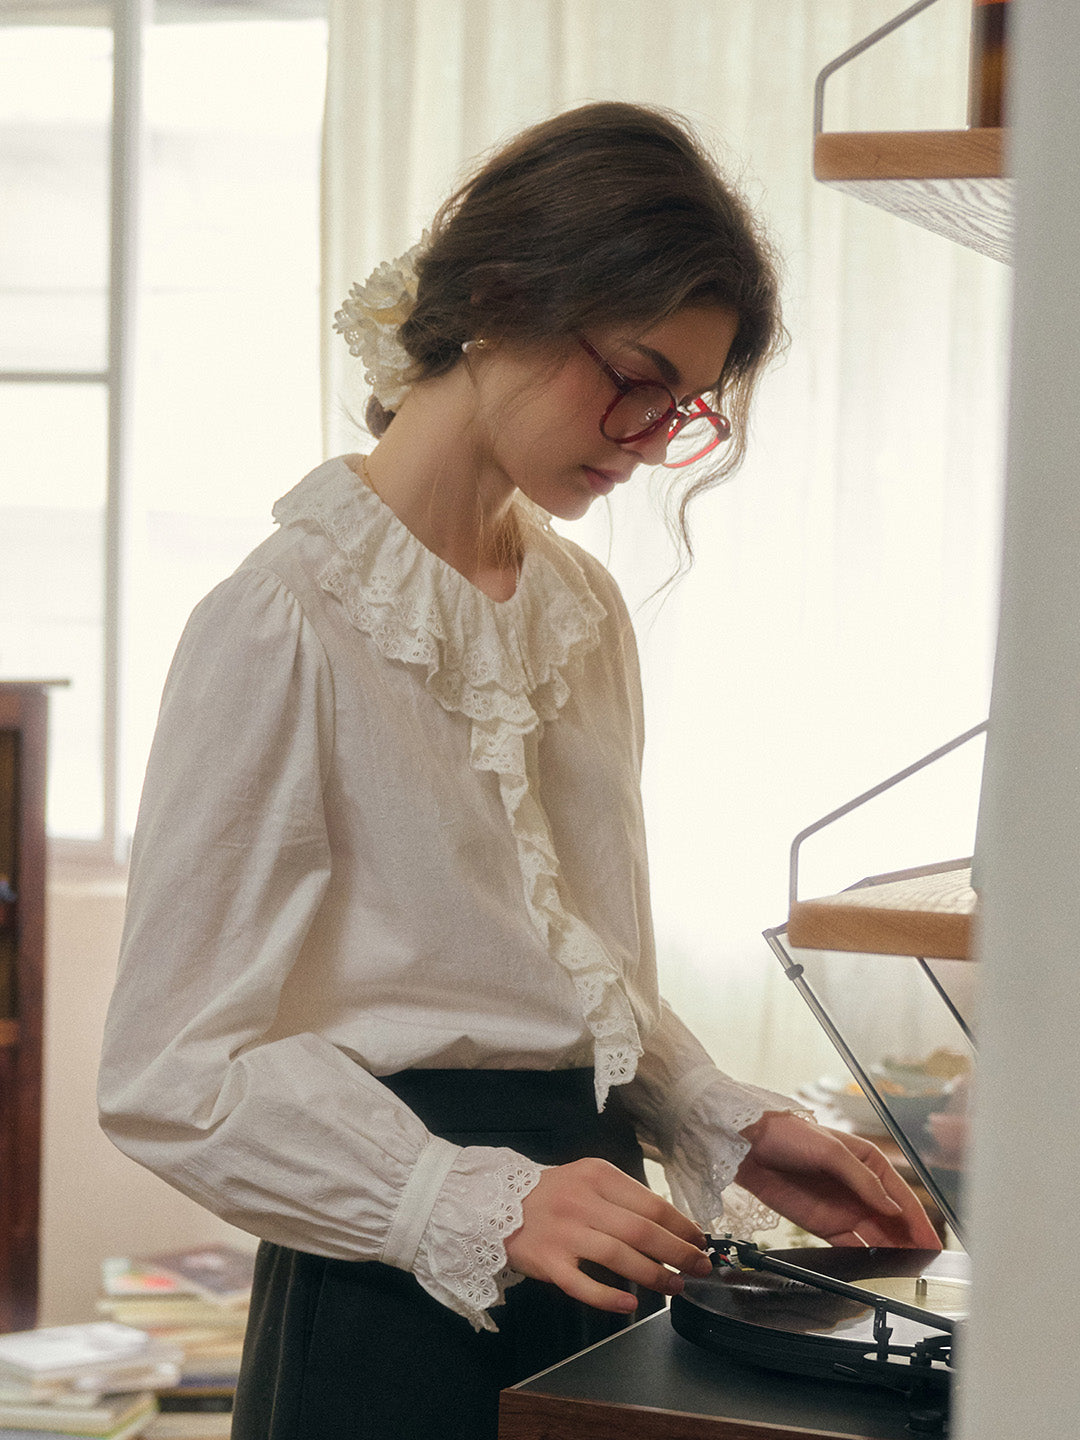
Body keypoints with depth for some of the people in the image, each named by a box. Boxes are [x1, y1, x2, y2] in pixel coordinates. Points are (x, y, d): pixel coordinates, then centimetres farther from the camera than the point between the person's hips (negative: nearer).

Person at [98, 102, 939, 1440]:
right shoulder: (284, 626, -14)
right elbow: (173, 1072, -18)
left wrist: (733, 1129, 2)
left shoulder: (586, 610, 11)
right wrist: (479, 1206, -27)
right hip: (395, 1317, -7)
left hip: (591, 1274, 7)